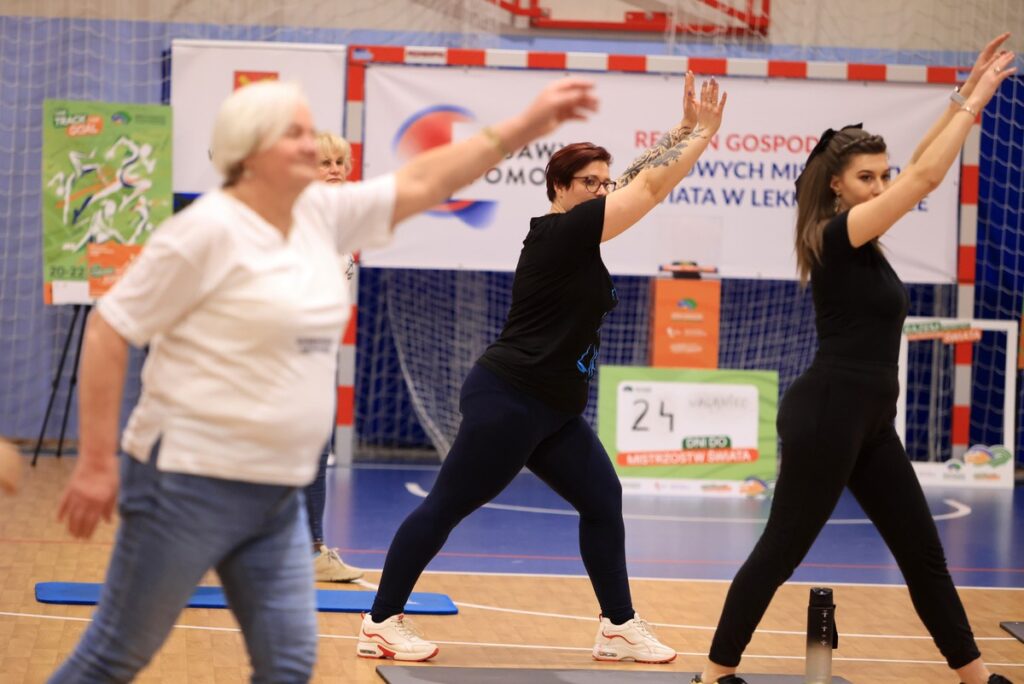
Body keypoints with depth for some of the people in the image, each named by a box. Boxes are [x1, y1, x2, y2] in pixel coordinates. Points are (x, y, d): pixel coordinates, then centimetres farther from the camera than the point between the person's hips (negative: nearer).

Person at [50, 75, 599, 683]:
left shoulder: (320, 214, 6)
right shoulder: (209, 230, -15)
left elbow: (423, 183, 14)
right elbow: (109, 330, -14)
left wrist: (525, 126, 8)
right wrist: (96, 464, -16)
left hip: (278, 493, 8)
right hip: (191, 484, -8)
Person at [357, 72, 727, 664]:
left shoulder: (575, 236, 10)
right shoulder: (561, 232, -15)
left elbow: (639, 181, 18)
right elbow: (652, 188, -16)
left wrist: (685, 130, 12)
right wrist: (704, 132, -7)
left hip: (551, 411, 10)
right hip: (507, 401, -10)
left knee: (603, 501, 6)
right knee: (448, 506, -3)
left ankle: (620, 627, 12)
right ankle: (381, 623, 3)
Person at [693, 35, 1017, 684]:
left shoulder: (860, 236, 12)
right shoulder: (837, 234, -12)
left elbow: (916, 171, 17)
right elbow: (927, 178, -16)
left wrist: (966, 97, 11)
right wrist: (974, 101, -9)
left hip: (868, 422, 9)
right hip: (826, 415, -9)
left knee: (922, 551, 12)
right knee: (782, 550, -3)